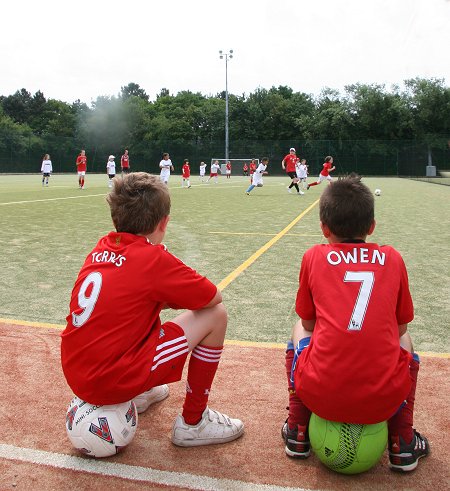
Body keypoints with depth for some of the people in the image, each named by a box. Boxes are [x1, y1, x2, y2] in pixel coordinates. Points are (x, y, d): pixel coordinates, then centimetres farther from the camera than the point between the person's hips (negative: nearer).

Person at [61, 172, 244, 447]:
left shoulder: (101, 249, 5)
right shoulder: (154, 257, -14)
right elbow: (215, 297, -5)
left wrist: (169, 296, 10)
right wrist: (185, 297, 13)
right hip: (110, 382, -8)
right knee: (215, 315, -3)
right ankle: (193, 422, 9)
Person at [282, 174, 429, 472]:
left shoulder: (314, 257, 2)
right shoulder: (392, 258, 5)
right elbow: (400, 328, 14)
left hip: (320, 396, -1)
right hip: (384, 401, 1)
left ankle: (297, 434, 29)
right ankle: (402, 445, 27)